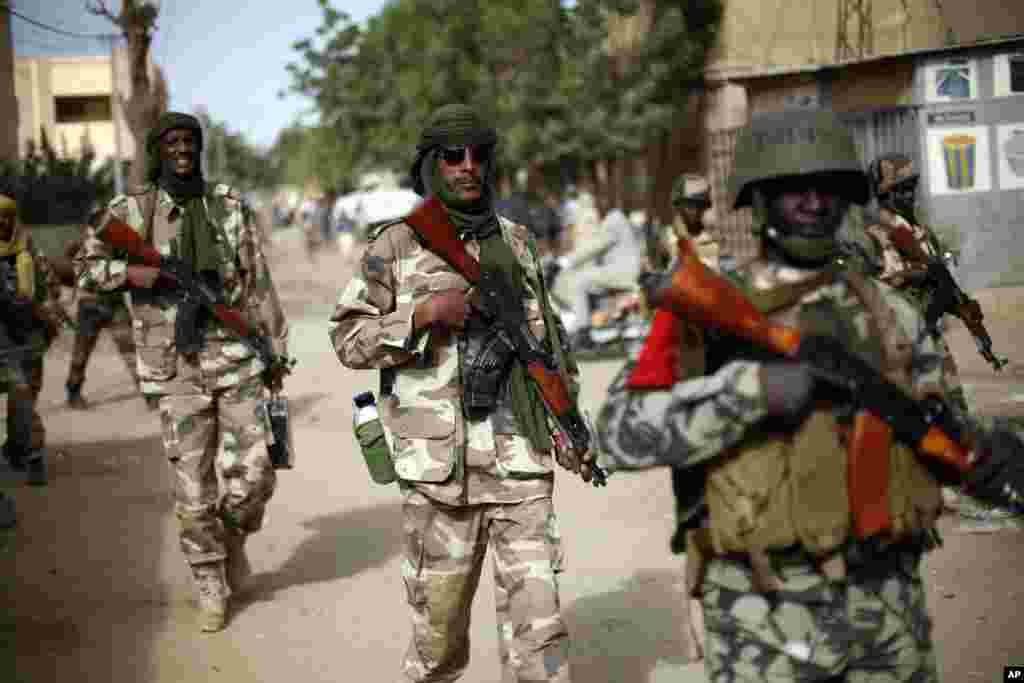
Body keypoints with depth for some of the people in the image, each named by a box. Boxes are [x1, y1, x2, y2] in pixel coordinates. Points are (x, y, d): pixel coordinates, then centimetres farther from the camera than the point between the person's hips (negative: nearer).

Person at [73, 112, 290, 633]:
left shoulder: (230, 206, 5)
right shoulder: (130, 211, 3)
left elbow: (258, 285, 7)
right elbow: (84, 267, 8)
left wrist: (274, 352, 6)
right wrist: (129, 271, -12)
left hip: (238, 360, 1)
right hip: (177, 369, 0)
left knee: (253, 473, -3)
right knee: (193, 487, 3)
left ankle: (234, 534, 29)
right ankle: (211, 588, 19)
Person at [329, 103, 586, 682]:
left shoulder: (517, 241, 10)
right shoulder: (397, 245, 0)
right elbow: (349, 340, -1)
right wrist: (424, 314, -14)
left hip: (521, 460, 2)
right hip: (440, 462, -2)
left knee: (538, 616, -3)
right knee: (440, 618, 10)